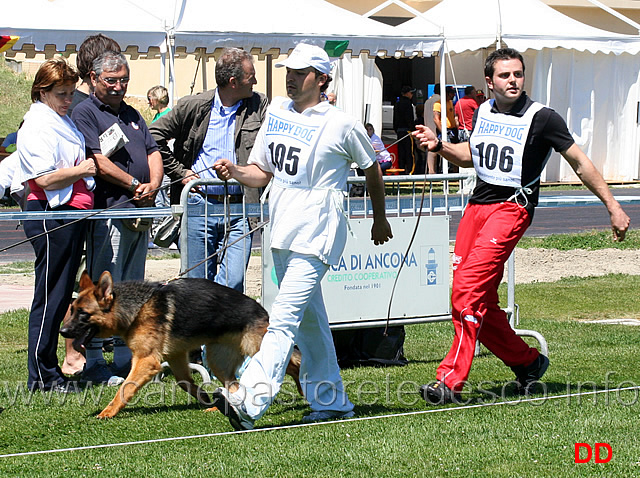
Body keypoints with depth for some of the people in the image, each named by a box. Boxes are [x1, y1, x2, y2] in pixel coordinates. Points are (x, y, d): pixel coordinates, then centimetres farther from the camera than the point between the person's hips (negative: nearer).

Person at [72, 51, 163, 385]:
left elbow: (153, 153, 17)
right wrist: (135, 186, -12)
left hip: (140, 213, 8)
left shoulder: (132, 115, 21)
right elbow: (99, 161, -14)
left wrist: (153, 185, -3)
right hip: (107, 211, -8)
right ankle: (94, 361, -5)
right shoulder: (85, 113, -4)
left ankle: (126, 356, 18)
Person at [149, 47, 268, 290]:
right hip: (199, 205, -1)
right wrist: (179, 172, 3)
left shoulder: (259, 105, 8)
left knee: (234, 282, -11)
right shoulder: (193, 106, 1)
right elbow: (155, 136, 6)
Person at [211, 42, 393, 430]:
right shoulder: (276, 112, 10)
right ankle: (331, 402, 25)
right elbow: (262, 172, 15)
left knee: (284, 317, -18)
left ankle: (249, 401, -30)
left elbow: (372, 169, 8)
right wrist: (235, 172, -6)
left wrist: (380, 219, 18)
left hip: (318, 235, -8)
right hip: (283, 233, 8)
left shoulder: (342, 124, -6)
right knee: (309, 322, 14)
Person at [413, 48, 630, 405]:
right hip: (477, 206, 6)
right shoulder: (483, 112, 11)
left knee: (468, 289, -20)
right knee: (481, 303, 3)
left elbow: (580, 163, 1)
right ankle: (528, 362, 23)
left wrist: (613, 206, 0)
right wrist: (440, 146, 10)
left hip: (511, 209, -6)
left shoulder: (542, 118, -5)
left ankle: (452, 380, -21)